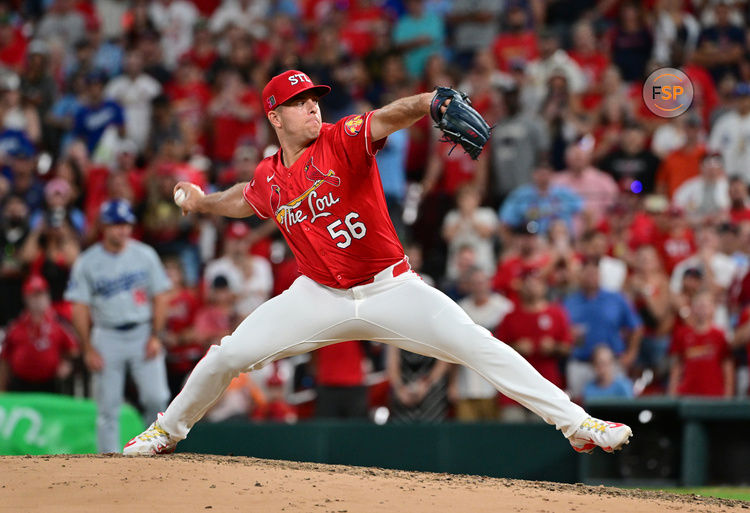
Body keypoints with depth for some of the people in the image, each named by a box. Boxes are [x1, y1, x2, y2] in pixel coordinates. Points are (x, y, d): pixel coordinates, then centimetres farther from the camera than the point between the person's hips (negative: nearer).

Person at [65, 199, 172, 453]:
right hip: (106, 337, -1)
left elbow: (160, 297, 5)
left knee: (156, 397, -12)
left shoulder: (145, 255, 3)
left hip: (143, 334, 1)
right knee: (108, 406, -1)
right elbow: (80, 308, -1)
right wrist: (88, 349, -7)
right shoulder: (87, 262, -2)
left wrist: (156, 336, -4)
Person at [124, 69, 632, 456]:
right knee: (227, 356, 0)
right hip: (321, 297, 4)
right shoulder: (268, 178, 1)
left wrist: (433, 102, -52)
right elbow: (247, 200, 29)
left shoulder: (343, 140, -13)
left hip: (391, 289, -4)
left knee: (478, 345, -19)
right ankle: (167, 430, 27)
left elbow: (393, 114, -35)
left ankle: (576, 422, -18)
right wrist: (202, 203, 23)